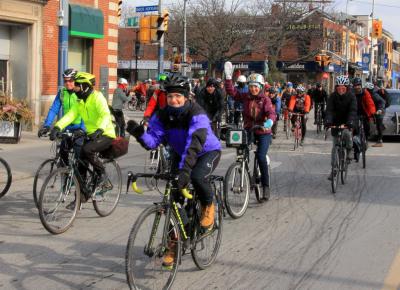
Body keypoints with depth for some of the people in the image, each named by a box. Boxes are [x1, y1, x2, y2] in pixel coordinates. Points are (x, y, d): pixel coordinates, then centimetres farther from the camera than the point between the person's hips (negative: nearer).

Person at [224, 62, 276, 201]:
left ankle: (266, 186, -4)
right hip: (249, 130, 4)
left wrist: (270, 121, -44)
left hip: (263, 132, -4)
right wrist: (228, 77, -12)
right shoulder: (245, 97, 2)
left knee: (261, 157, -17)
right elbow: (231, 91, -1)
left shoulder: (265, 99, -8)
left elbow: (271, 112, -22)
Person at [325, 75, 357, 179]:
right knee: (335, 146, 3)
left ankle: (349, 150, -2)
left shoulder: (351, 96, -15)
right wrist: (328, 121, -41)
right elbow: (329, 110, -22)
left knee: (347, 133, -33)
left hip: (347, 122, -2)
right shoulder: (333, 96, -12)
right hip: (335, 122, 2)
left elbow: (353, 111, -27)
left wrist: (350, 122, -44)